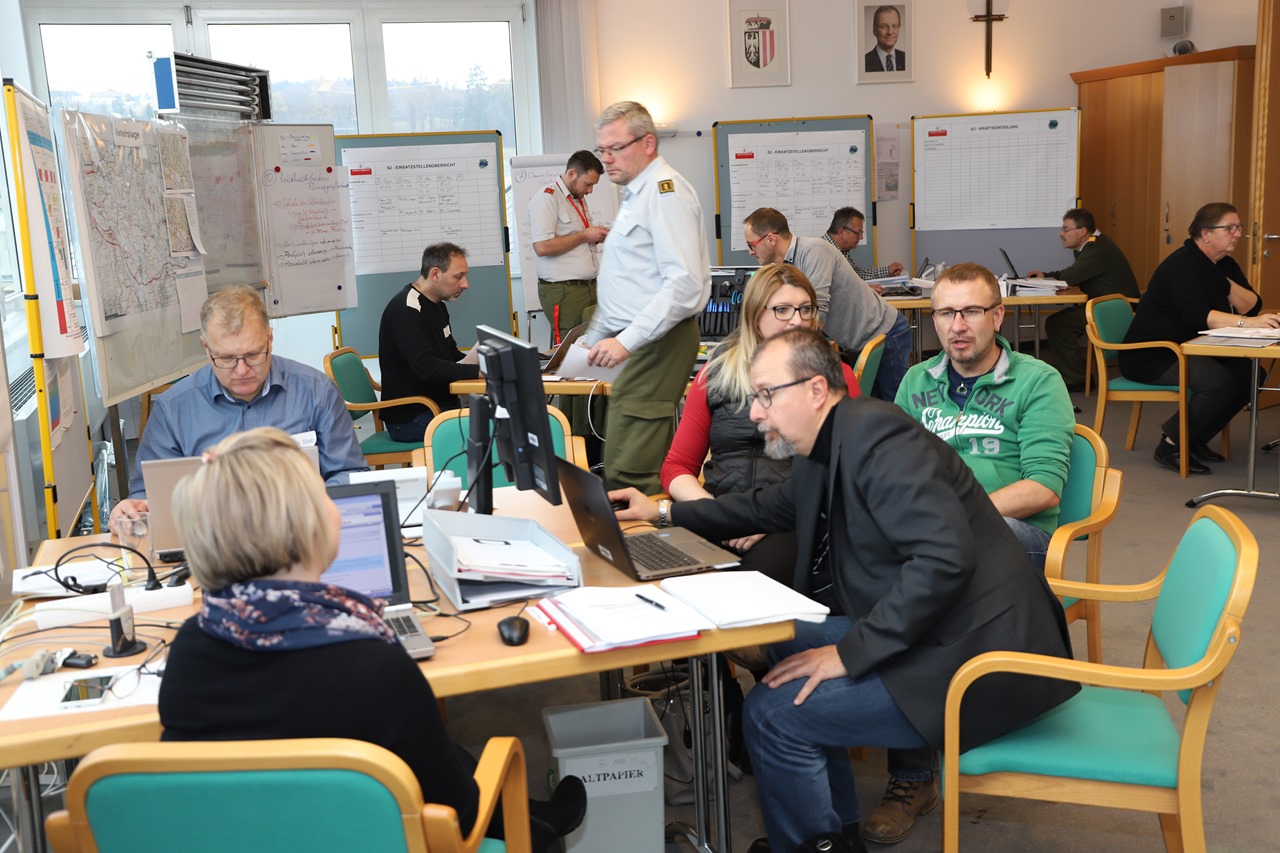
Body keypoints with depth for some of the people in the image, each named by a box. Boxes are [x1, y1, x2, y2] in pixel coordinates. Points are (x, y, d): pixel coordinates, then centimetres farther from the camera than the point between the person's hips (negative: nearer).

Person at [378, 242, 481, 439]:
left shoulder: (437, 305, 14)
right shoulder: (406, 310, -16)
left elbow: (453, 356, 19)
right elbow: (425, 367, -27)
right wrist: (479, 371, -31)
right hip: (410, 417, -9)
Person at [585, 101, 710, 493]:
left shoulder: (665, 190, -11)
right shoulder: (635, 194, 22)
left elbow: (685, 283, -22)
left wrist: (628, 341, -25)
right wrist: (592, 340, 26)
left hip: (657, 343, -10)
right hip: (638, 343, 11)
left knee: (630, 475, -14)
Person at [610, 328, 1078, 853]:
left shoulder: (875, 435, -19)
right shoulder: (823, 450, 10)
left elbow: (945, 558, -29)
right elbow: (769, 509, 30)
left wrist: (850, 652, -23)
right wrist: (663, 513, 28)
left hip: (978, 657, -10)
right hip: (934, 636, 10)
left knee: (772, 713, -11)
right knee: (782, 643, 17)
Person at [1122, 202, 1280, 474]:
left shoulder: (1226, 265, 11)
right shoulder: (1182, 264, -17)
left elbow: (1253, 306, 2)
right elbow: (1196, 314, -32)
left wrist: (1230, 285, -16)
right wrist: (1246, 322, -42)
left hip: (1189, 352, 9)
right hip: (1149, 356, -9)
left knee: (1248, 373, -12)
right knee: (1220, 381, -29)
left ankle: (1195, 439, 2)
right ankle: (1171, 445, -13)